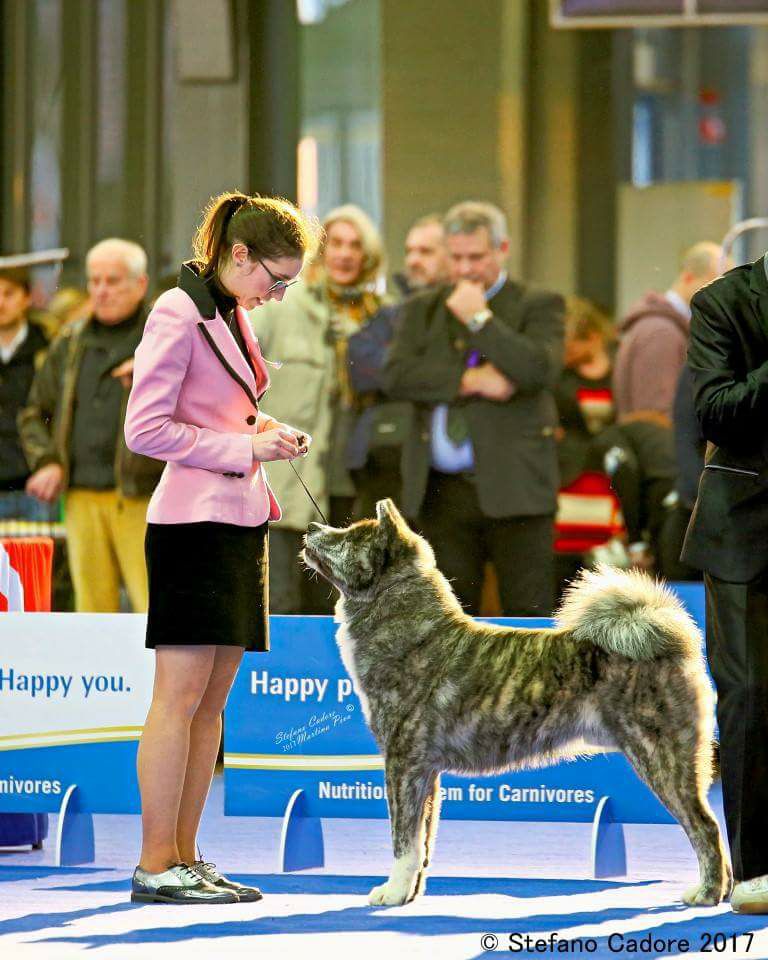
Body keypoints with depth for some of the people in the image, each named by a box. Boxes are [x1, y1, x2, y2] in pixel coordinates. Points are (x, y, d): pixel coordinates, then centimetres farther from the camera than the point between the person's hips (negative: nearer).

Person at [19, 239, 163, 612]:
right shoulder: (70, 342, 17)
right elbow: (34, 413, 24)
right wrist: (46, 462, 7)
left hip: (143, 500, -4)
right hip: (82, 499, 4)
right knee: (93, 610, 4)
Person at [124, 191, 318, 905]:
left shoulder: (231, 314, 16)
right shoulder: (179, 313, -11)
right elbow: (146, 429, -15)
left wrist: (263, 431, 8)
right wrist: (244, 447, -14)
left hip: (237, 521, 9)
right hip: (194, 520, -9)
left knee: (213, 699, 7)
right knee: (180, 696, -9)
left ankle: (183, 858, 10)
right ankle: (155, 866, -7)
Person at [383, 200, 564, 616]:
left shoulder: (538, 306, 5)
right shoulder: (422, 310, 15)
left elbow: (541, 370, -13)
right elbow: (396, 375, 0)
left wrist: (479, 319, -9)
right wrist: (470, 380, -10)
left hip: (514, 488, -3)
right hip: (442, 493, 3)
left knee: (528, 610, -5)